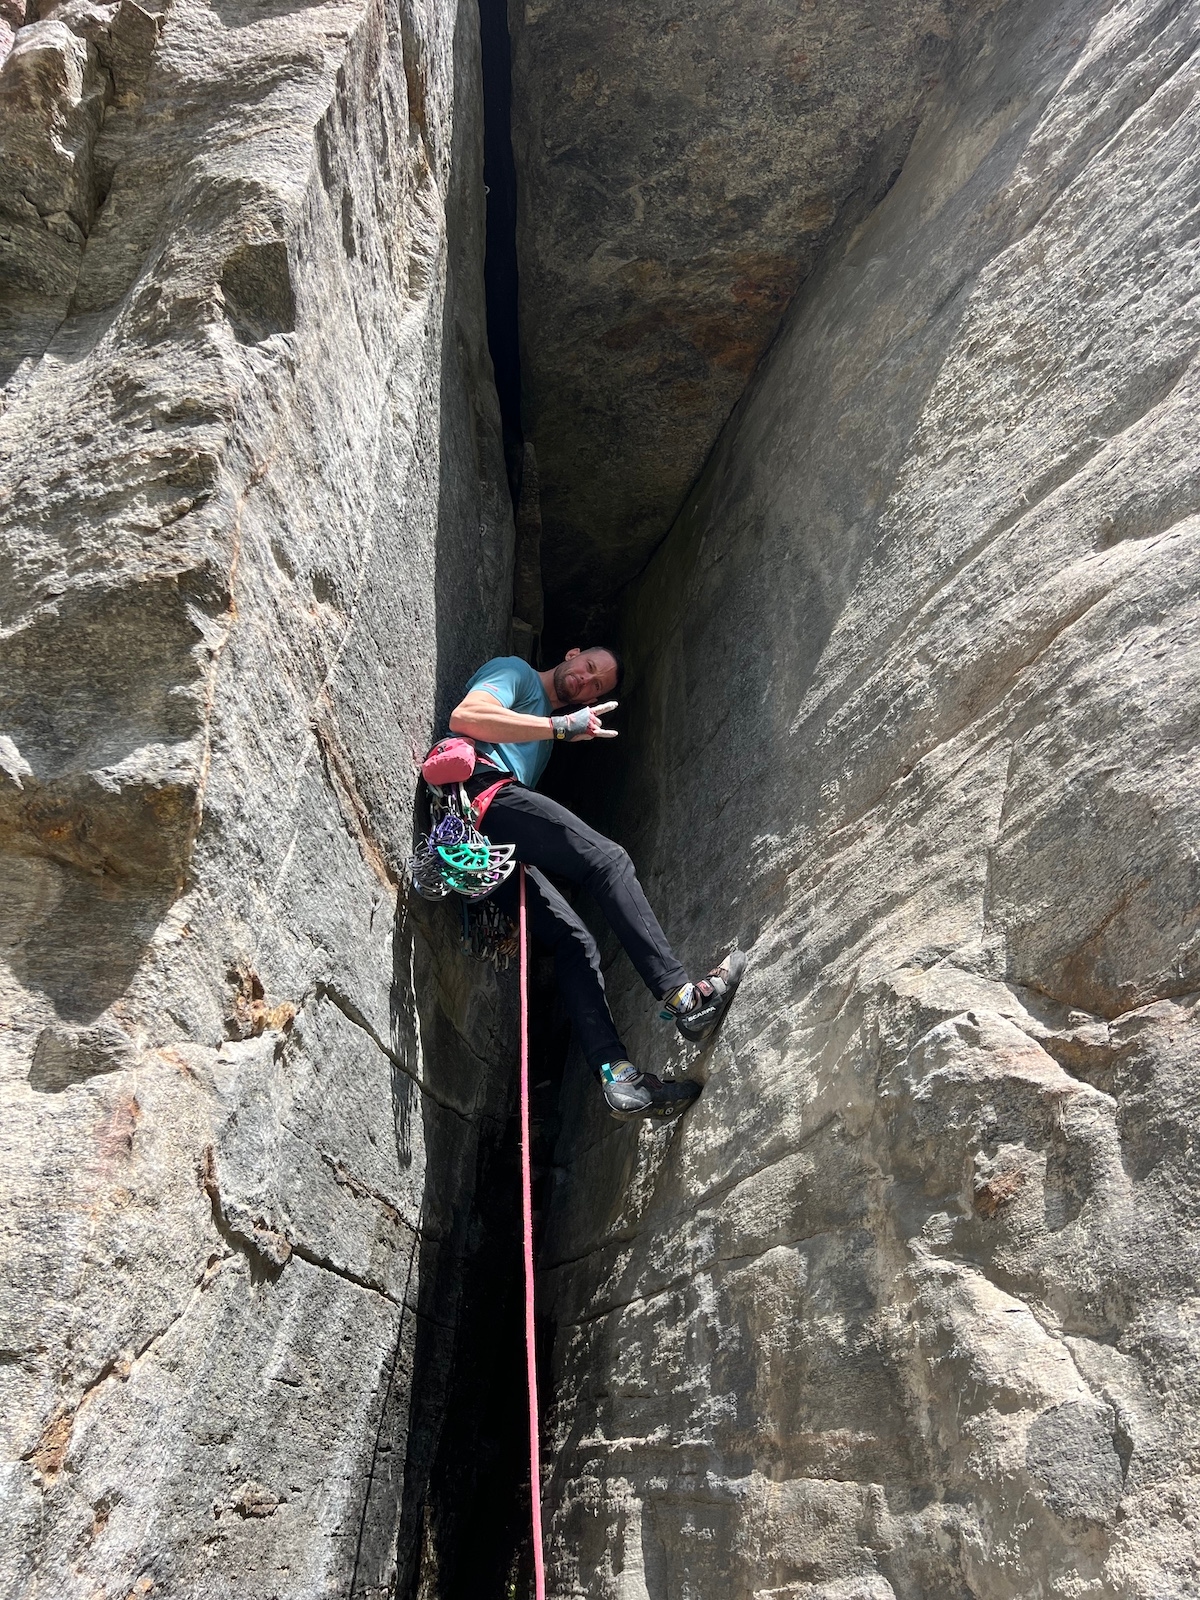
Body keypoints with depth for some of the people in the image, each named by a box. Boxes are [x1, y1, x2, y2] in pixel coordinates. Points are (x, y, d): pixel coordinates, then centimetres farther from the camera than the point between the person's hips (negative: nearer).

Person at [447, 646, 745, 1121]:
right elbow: (464, 716, -8)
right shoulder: (514, 671, 15)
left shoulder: (545, 730, 38)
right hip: (483, 789, -9)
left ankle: (617, 1074, -16)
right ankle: (684, 997, -30)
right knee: (607, 859, -21)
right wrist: (561, 726, -8)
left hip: (487, 846, 9)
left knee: (574, 940, -5)